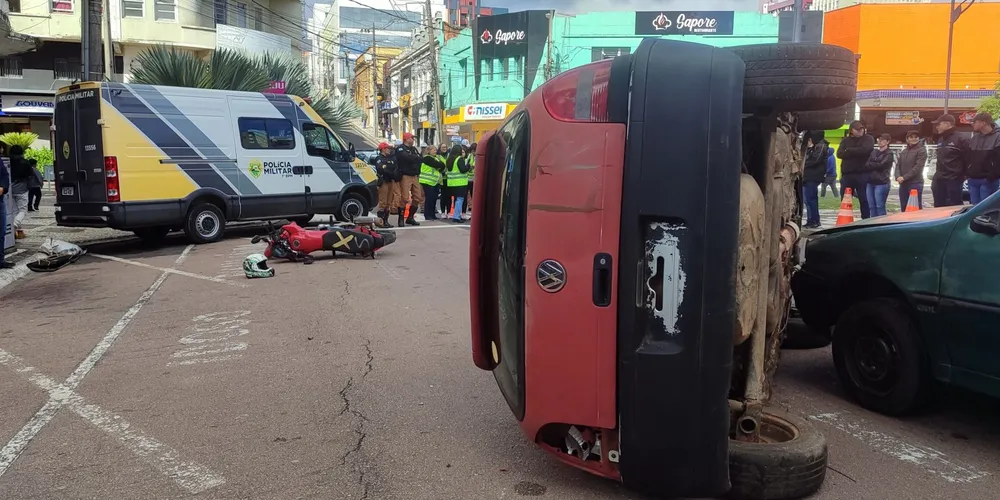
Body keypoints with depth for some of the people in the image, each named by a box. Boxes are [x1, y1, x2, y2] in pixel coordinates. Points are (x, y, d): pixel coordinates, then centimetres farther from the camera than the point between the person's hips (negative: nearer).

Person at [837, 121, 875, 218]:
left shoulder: (868, 139, 3)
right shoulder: (846, 140, 12)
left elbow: (865, 150, -18)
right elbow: (839, 154, -4)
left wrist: (849, 150, -8)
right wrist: (856, 152, -12)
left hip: (862, 174, -3)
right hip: (847, 174, 3)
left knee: (864, 200, 1)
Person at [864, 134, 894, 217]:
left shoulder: (889, 154, 0)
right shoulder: (874, 152, 18)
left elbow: (881, 165, -12)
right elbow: (866, 164, 7)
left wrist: (870, 165, 0)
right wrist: (875, 165, -11)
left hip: (881, 183, -6)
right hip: (870, 182, 6)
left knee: (880, 206, -7)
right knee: (871, 206, 6)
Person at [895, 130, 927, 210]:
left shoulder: (921, 150, -3)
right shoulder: (903, 151, 17)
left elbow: (918, 167, -13)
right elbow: (898, 165, 11)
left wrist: (904, 177, -16)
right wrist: (898, 176, -9)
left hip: (915, 183, -6)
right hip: (903, 184, 6)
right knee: (904, 209, 10)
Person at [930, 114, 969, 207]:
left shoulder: (960, 139, -10)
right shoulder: (940, 140, 16)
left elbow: (968, 159, -12)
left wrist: (963, 175, -9)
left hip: (954, 180, -8)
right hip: (939, 180, 8)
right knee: (939, 206, 11)